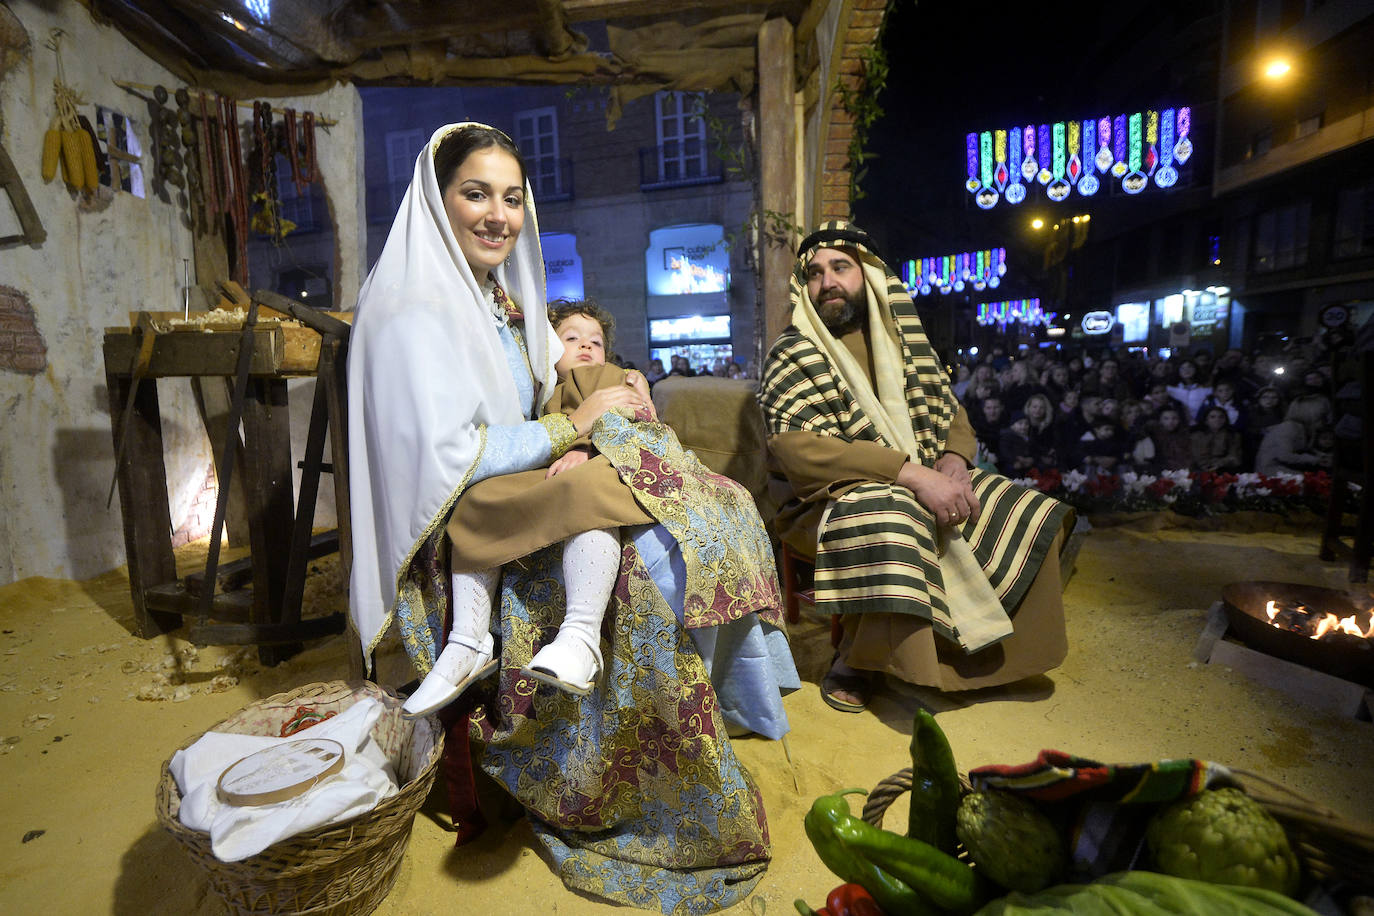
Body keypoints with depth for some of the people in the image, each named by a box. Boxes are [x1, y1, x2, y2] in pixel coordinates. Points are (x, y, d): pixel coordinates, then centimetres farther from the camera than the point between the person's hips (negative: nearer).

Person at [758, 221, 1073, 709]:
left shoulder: (903, 342, 11)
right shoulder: (793, 354, -6)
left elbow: (952, 414, 16)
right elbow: (793, 446, -22)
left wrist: (952, 460, -10)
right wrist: (911, 472, -27)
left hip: (927, 483, 6)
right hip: (836, 497, -6)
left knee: (1034, 520, -2)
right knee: (888, 521, -38)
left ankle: (994, 651, 19)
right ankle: (854, 662, -11)